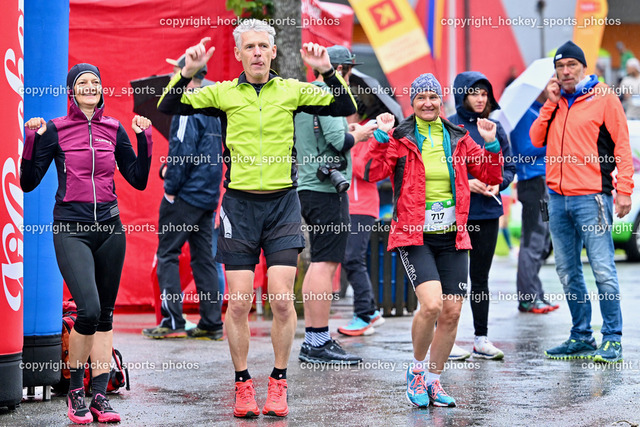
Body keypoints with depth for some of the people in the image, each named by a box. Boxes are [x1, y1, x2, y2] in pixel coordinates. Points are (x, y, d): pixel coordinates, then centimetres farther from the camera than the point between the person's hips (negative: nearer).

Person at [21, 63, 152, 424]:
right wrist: (31, 138, -12)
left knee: (105, 315, 6)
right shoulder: (55, 130, 1)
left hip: (109, 228, 4)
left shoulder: (114, 130, 9)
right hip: (71, 231, -4)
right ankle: (75, 390, 2)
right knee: (89, 309, -19)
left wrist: (145, 138, 2)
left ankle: (100, 398, 12)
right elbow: (29, 182, -2)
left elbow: (139, 180, 11)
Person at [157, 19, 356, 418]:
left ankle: (278, 384, 9)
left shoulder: (292, 90, 5)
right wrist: (187, 72, -11)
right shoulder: (224, 93, 5)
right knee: (239, 301, -1)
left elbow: (346, 108, 2)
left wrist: (328, 71, -10)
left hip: (283, 204, 0)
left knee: (282, 298, -4)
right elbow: (167, 109, 3)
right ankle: (243, 385, 11)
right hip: (240, 204, 0)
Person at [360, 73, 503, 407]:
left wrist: (491, 144, 0)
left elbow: (492, 176, 14)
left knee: (451, 313, 1)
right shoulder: (400, 139, 0)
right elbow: (372, 173, -13)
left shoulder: (458, 139, 11)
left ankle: (433, 380, 19)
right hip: (414, 236, -4)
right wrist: (381, 136, -20)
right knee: (431, 305, -20)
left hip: (452, 237, 4)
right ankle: (417, 370, 5)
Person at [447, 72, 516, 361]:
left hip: (488, 212, 4)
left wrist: (499, 183, -6)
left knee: (481, 277, 11)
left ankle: (482, 339, 17)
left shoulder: (494, 128, 10)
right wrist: (464, 183, -16)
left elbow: (509, 166, 14)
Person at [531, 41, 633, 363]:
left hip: (591, 197, -6)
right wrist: (550, 104, 0)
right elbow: (537, 140, 9)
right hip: (557, 197, 6)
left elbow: (622, 145, -3)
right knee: (567, 270, 10)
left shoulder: (604, 97, 0)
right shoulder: (555, 101, 16)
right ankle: (581, 336, 19)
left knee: (603, 270, -8)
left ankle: (612, 339, -3)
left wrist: (624, 190, -11)